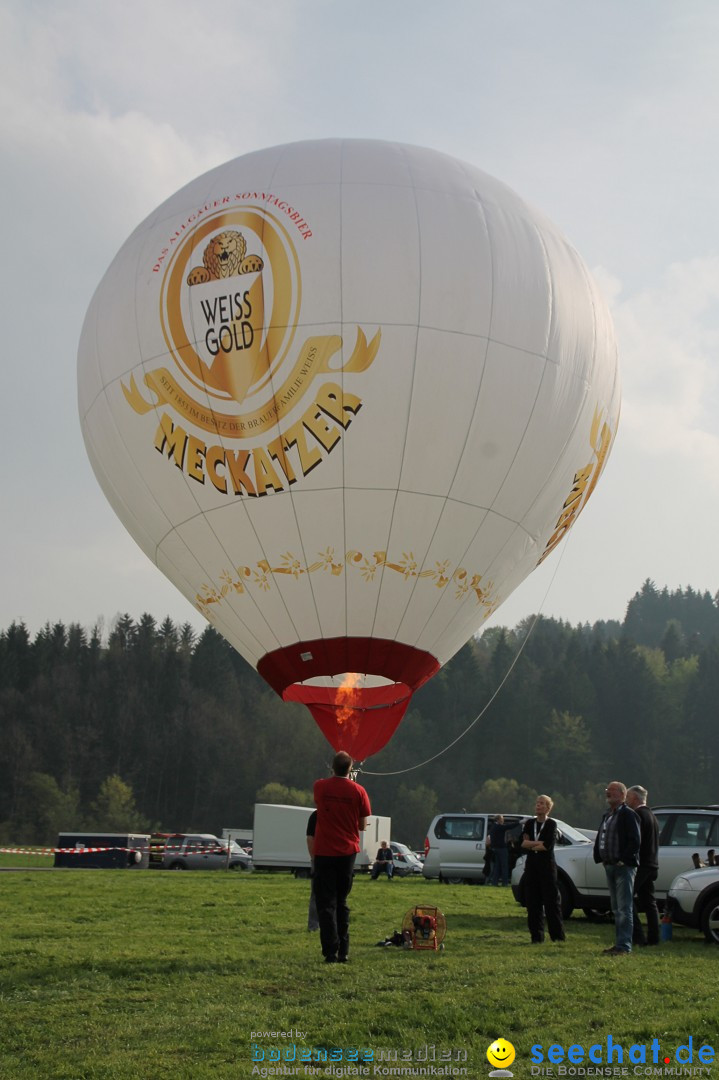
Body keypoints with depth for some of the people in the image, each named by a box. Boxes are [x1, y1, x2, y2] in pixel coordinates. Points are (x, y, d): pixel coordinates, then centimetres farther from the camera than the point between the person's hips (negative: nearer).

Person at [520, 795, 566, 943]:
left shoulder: (551, 824, -2)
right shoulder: (529, 823, 11)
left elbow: (549, 845, -14)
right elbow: (523, 843, -1)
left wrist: (531, 845, -3)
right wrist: (539, 844, -11)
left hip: (547, 865, -4)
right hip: (531, 865, 4)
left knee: (551, 900, -3)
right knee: (533, 902, 3)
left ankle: (557, 935, 4)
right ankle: (536, 936, 8)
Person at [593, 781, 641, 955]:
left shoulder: (628, 814, -10)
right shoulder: (607, 816, 18)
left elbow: (635, 841, -17)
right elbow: (599, 839, 21)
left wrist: (623, 860, -17)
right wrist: (600, 859, 9)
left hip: (624, 867, -9)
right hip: (610, 866, 9)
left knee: (624, 908, -8)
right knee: (616, 908, 13)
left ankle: (624, 945, -8)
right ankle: (619, 943, 19)